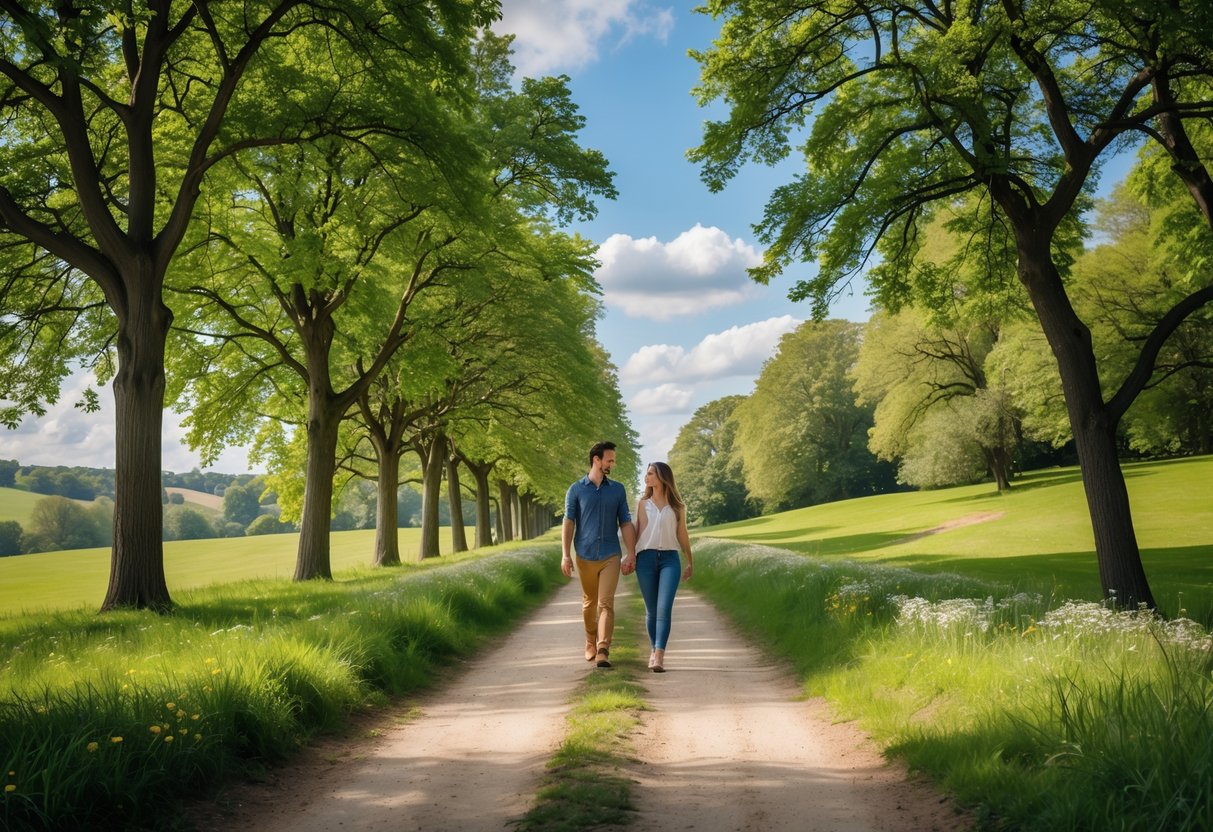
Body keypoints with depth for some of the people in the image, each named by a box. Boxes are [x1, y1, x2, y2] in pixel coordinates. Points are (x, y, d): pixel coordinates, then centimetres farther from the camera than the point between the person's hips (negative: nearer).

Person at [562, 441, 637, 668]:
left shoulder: (618, 489, 7)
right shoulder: (576, 490, 2)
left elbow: (626, 523, 6)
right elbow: (568, 522, -2)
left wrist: (631, 554, -1)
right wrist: (566, 555, -10)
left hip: (611, 556, 0)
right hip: (585, 556, 0)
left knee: (606, 603, -11)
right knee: (589, 603, 13)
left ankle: (603, 651, -16)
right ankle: (590, 643, 33)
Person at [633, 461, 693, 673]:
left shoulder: (677, 506, 9)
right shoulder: (642, 503, 11)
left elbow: (682, 534, 15)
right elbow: (636, 531, 11)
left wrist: (690, 562, 19)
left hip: (670, 559, -1)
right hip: (646, 558, 1)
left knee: (664, 608, -14)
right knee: (651, 610, 5)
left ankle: (659, 657, -19)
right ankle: (655, 650, 22)